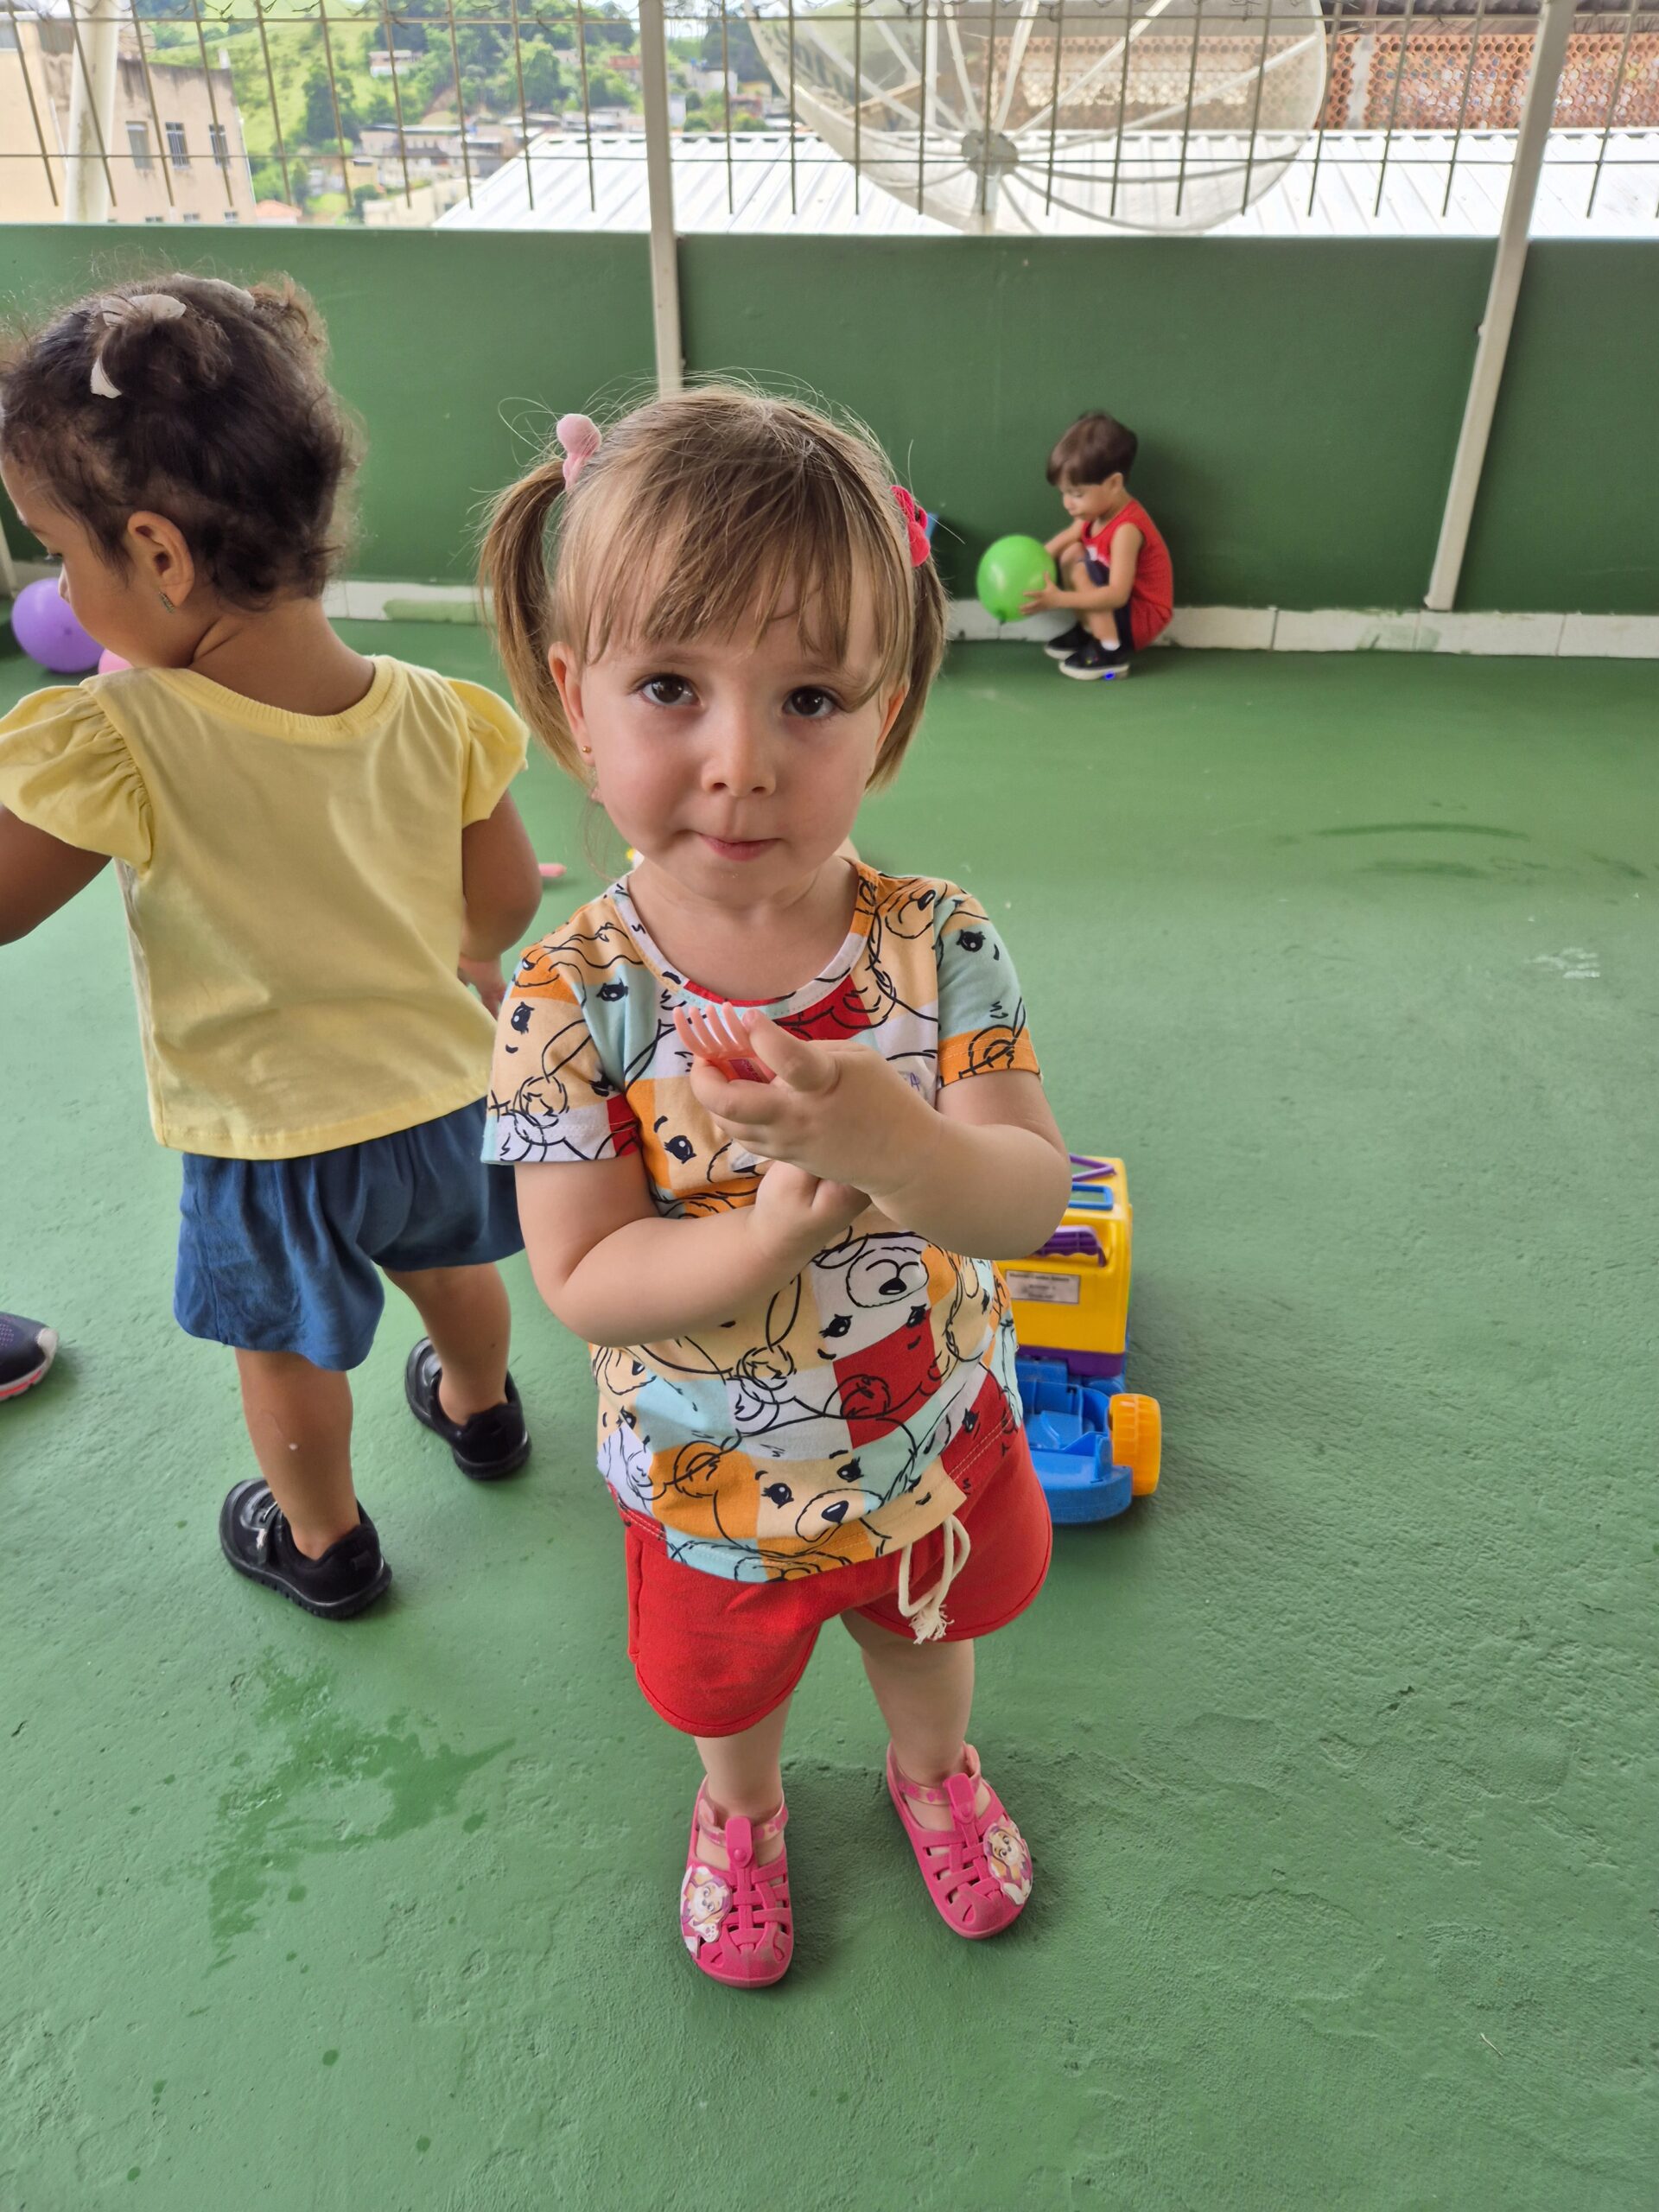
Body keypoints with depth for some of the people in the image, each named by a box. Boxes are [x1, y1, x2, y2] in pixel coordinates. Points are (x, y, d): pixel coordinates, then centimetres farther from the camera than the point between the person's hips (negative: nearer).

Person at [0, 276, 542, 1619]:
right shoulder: (432, 714, -16)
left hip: (270, 1142, -4)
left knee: (289, 1348, 22)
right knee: (451, 1265, 32)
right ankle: (480, 1407, 61)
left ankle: (323, 1542, 45)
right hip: (445, 1087, 4)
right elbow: (505, 898, -5)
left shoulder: (117, 747, -27)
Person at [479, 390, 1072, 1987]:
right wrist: (771, 1238, -39)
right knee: (730, 1678, 30)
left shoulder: (936, 943, -23)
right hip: (716, 1483, -1)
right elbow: (581, 1283, -23)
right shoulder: (572, 997, -26)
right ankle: (742, 1808, 66)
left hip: (934, 1440, 1)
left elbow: (1028, 1200, -24)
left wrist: (894, 1145, -45)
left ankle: (933, 1770, 67)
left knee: (928, 1632, 32)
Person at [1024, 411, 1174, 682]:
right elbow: (1059, 544, 7)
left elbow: (1118, 594, -36)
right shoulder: (1095, 513, -2)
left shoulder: (1126, 529, -29)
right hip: (1115, 609, 9)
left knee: (1081, 569, -24)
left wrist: (1059, 599, -42)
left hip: (1142, 619, -9)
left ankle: (1111, 652, -18)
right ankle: (1087, 631, 10)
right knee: (1071, 553, 2)